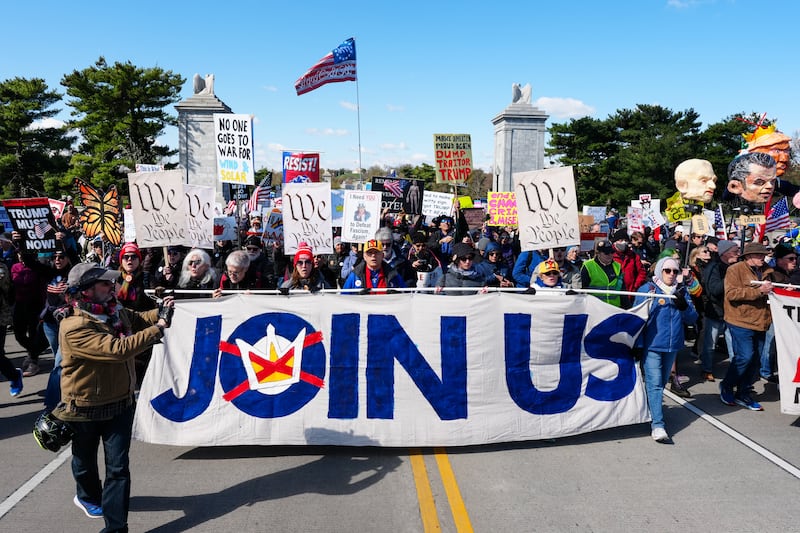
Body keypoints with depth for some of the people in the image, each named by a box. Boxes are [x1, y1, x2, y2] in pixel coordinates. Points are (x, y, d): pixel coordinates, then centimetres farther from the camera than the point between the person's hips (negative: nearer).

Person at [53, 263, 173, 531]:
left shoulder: (115, 311, -5)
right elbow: (117, 349, -38)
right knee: (85, 459, 24)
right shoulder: (74, 327, -29)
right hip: (86, 407, -4)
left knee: (118, 466, 1)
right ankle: (87, 496, 54)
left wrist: (160, 312, -8)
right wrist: (159, 327, -33)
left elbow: (138, 318, 14)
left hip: (120, 402, 4)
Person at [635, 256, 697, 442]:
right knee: (654, 384, -11)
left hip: (672, 345, 5)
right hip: (652, 344, -5)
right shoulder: (647, 289, -4)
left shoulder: (682, 291, 10)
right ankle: (657, 425, -13)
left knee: (661, 383, 17)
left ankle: (650, 411, 34)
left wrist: (683, 306, -15)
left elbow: (692, 318, 6)